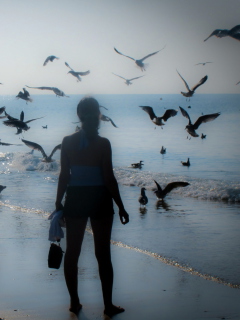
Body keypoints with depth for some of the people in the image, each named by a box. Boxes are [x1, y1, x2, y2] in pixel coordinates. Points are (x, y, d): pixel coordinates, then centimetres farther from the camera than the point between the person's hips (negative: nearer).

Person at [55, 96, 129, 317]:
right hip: (100, 200, -2)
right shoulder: (103, 143, -10)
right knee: (103, 254, 6)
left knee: (72, 252, 12)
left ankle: (75, 303, 18)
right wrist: (121, 207, -3)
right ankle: (108, 306, 11)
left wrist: (58, 203, 9)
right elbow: (109, 178, -11)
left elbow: (64, 175, -1)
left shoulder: (68, 142, -2)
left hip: (75, 199, 3)